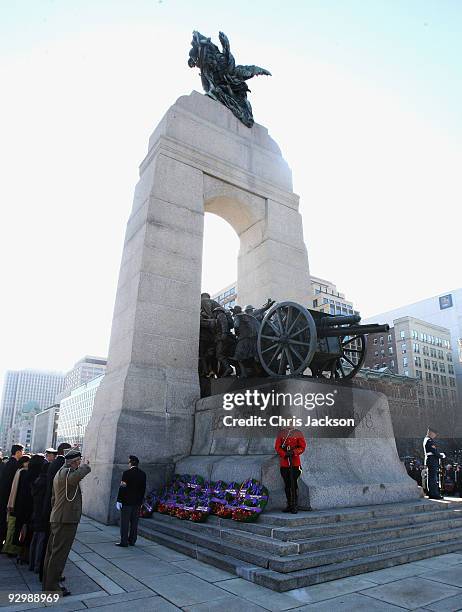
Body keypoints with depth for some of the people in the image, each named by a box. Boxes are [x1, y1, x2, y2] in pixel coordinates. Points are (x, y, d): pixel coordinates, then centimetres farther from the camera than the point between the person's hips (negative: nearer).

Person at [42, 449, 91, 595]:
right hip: (66, 520, -11)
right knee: (59, 554, -2)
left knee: (52, 552, 17)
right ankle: (52, 587, 6)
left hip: (56, 519, 11)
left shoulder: (59, 473, 17)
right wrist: (85, 466, -25)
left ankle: (48, 584, 27)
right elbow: (75, 477, -43)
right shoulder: (66, 472, -18)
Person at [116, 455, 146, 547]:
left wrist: (119, 500, -7)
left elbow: (122, 488, -13)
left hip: (127, 501, -5)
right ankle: (132, 541, 18)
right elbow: (143, 489, 9)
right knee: (134, 522, 12)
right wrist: (140, 501, 16)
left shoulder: (127, 473, -12)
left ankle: (124, 541, 5)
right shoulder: (143, 474, 4)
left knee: (125, 522, 3)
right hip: (137, 502, 5)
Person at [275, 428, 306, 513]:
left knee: (294, 484, -2)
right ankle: (289, 505, 21)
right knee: (287, 485, 10)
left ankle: (295, 507, 7)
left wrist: (293, 452, -18)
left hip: (295, 463, -2)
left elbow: (302, 447, -2)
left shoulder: (298, 433, 2)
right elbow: (277, 447, 0)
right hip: (284, 463, 2)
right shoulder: (281, 433, 5)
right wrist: (285, 454, -16)